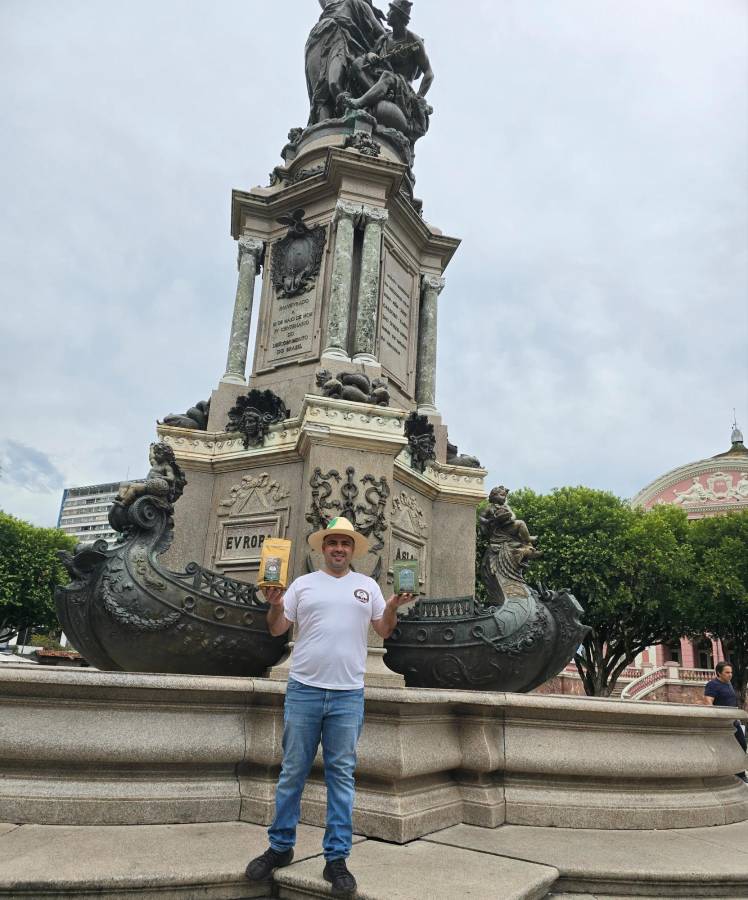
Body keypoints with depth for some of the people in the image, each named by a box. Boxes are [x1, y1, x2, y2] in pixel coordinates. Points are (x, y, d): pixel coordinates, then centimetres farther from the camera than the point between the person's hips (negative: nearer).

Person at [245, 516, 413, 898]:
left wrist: (393, 607, -8)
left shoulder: (368, 586, 8)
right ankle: (280, 847, 25)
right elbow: (277, 629, 6)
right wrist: (275, 605, -13)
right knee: (292, 772, 8)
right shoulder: (303, 584, 5)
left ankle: (336, 858, 16)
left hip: (348, 695, 1)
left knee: (341, 776, 6)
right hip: (303, 690, 0)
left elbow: (384, 631, 10)